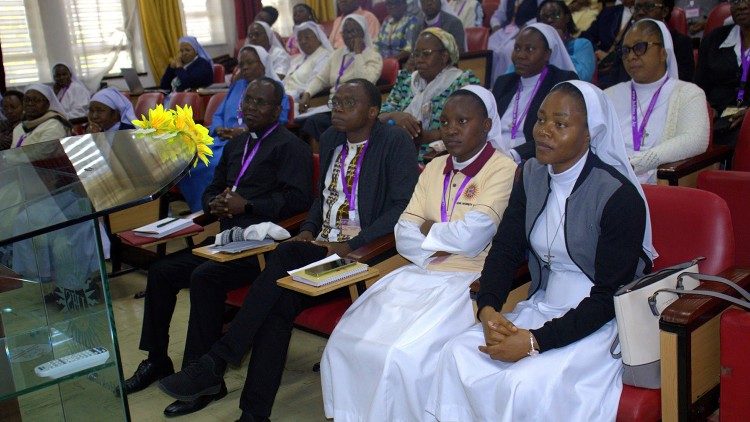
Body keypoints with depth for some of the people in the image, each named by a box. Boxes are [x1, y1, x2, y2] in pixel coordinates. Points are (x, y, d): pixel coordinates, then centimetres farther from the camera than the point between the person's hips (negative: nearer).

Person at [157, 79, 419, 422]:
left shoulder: (395, 142, -6)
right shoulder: (331, 139, 15)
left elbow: (402, 207, -13)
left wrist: (352, 245, -21)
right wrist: (308, 229, 6)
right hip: (320, 248, 6)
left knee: (284, 257, -29)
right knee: (278, 303, -20)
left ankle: (215, 363, -22)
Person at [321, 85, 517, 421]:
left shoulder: (503, 169, -5)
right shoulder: (434, 168, 15)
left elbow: (471, 236, -15)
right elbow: (404, 237, 8)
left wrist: (427, 228, 1)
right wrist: (445, 240, -9)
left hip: (467, 283, -6)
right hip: (417, 277, 6)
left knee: (403, 356, -25)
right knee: (346, 343, -8)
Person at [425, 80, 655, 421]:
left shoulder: (619, 195, -16)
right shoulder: (532, 176, 3)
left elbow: (610, 295, -17)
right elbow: (505, 249, 5)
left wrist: (536, 342, -23)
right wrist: (488, 308, -15)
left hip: (602, 322, -6)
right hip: (542, 308, 6)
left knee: (526, 384, -28)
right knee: (458, 355, -16)